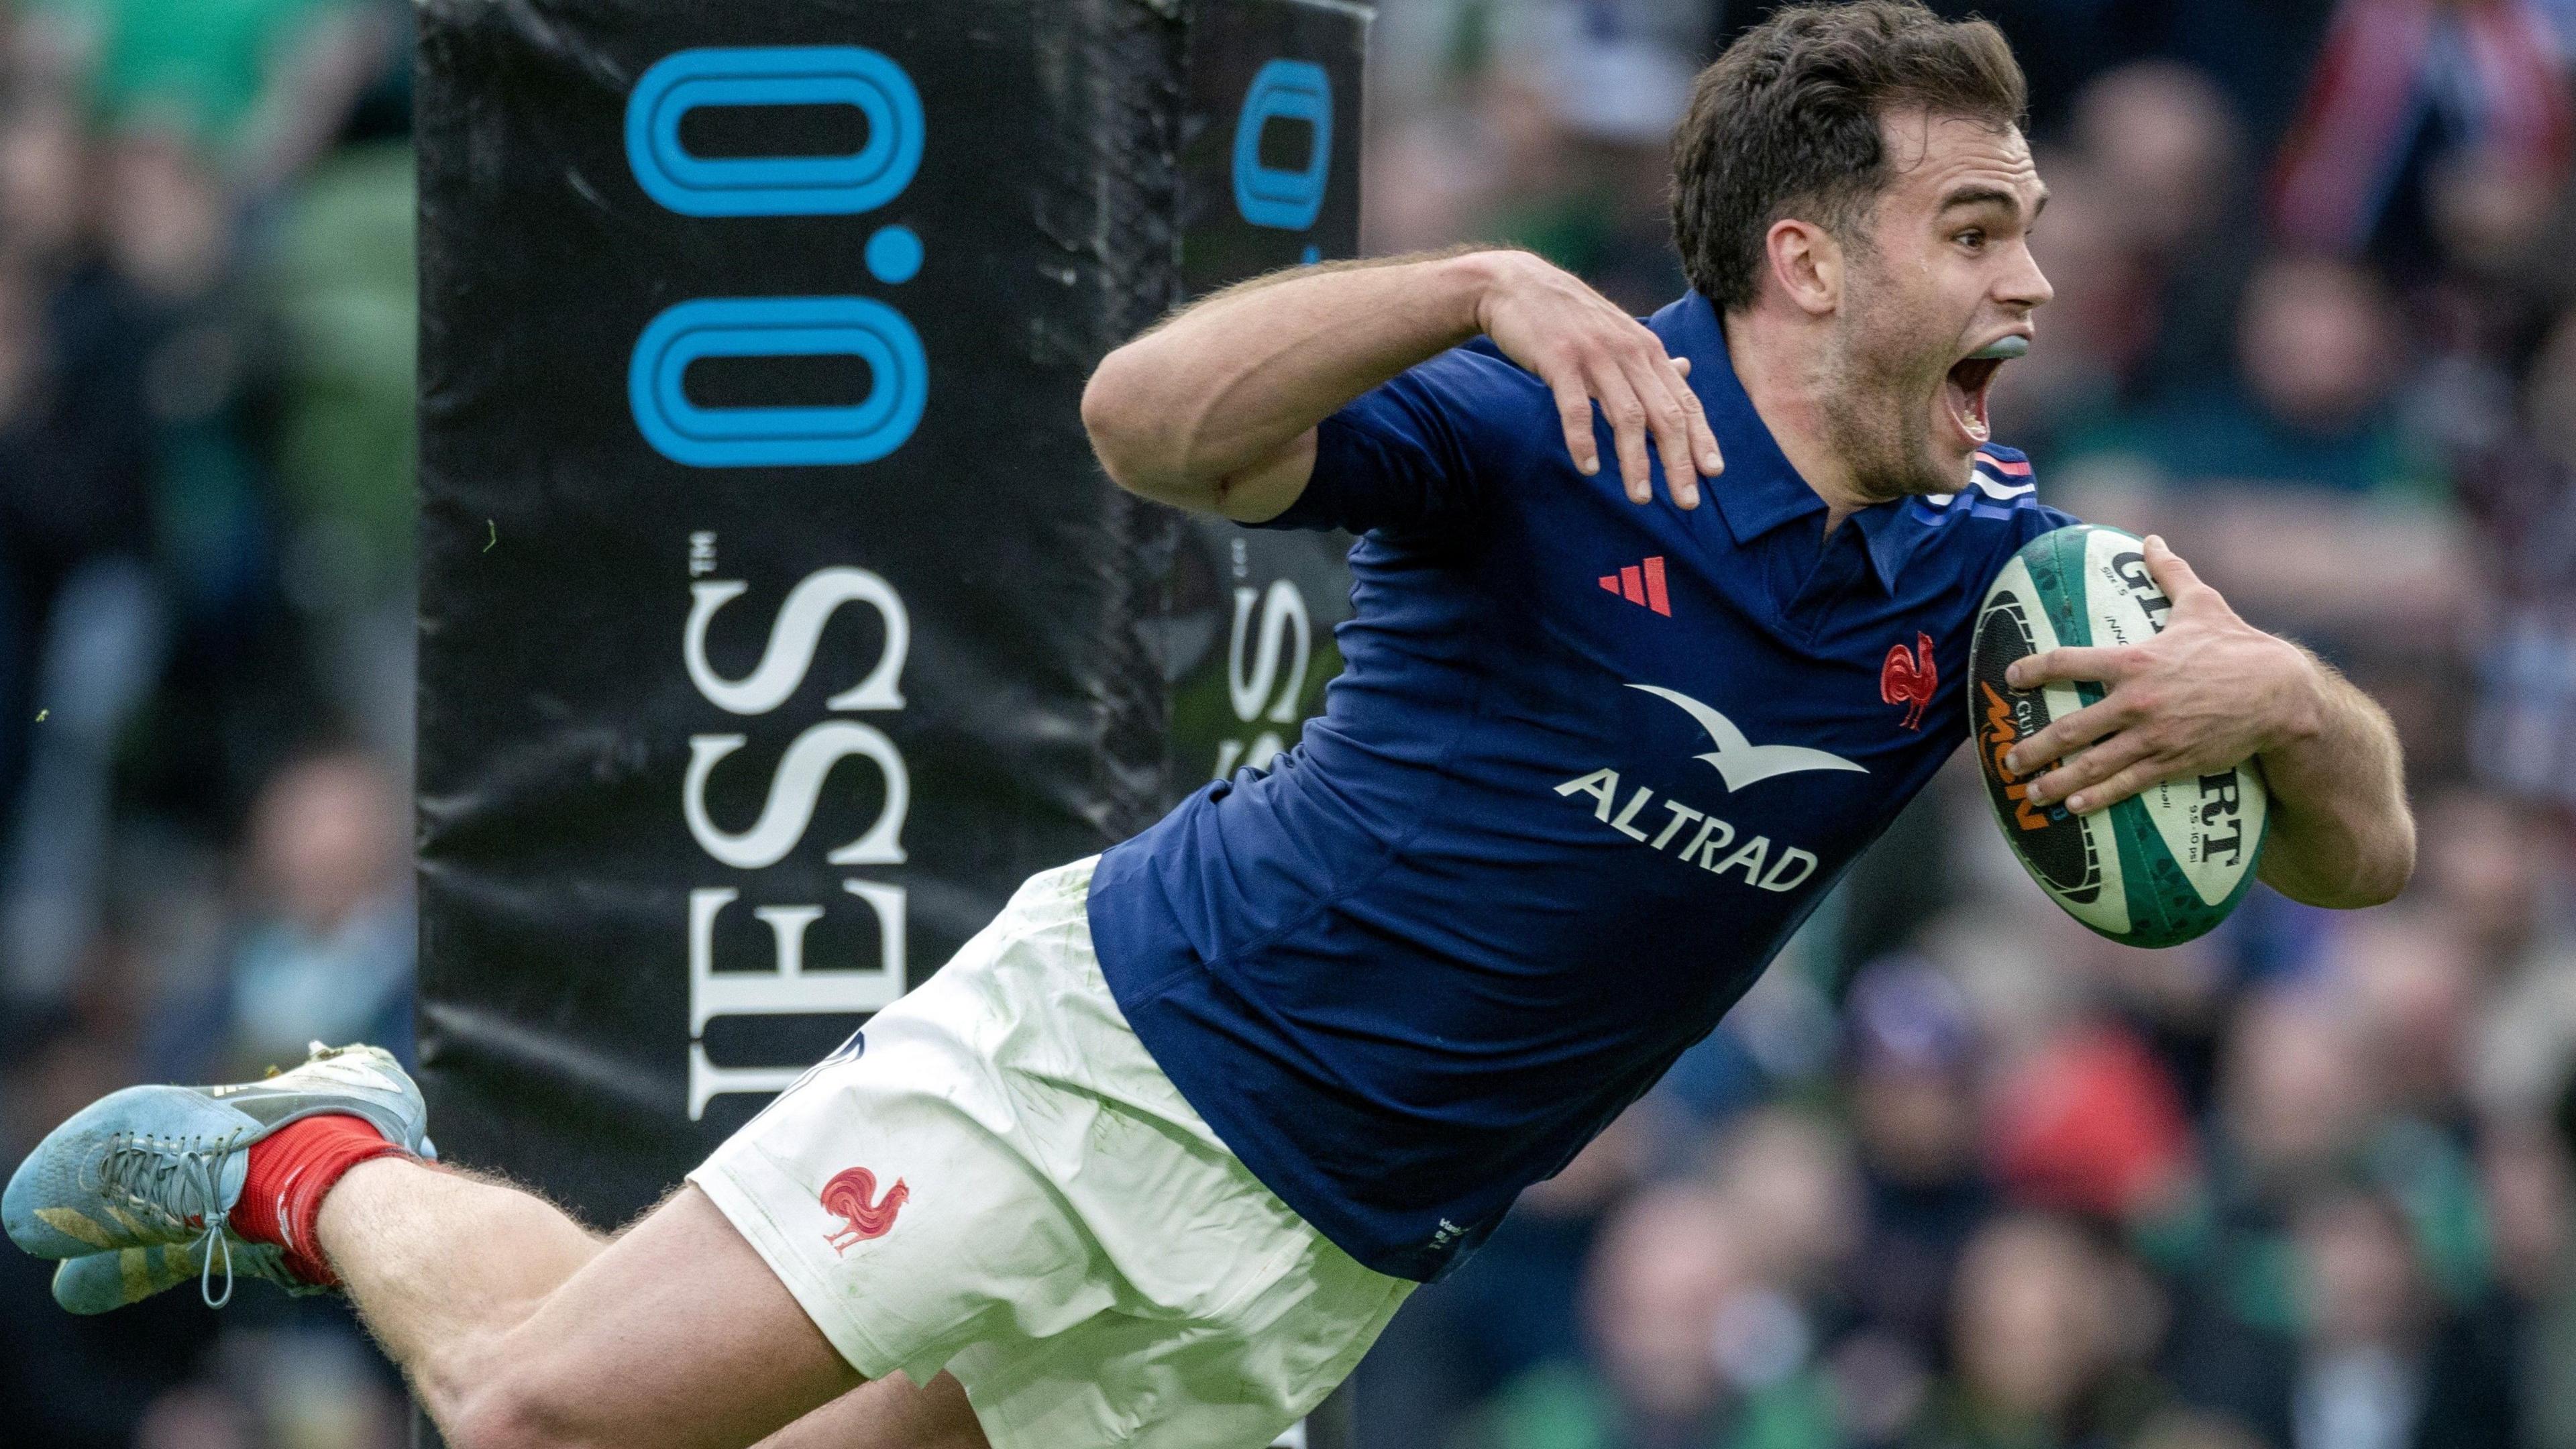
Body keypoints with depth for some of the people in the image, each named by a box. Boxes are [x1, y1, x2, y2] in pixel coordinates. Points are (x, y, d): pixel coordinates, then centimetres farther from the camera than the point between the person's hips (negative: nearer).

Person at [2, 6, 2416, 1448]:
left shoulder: (1984, 577, -2)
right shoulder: (1553, 426, -17)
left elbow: (2360, 851, -1)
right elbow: (1151, 421, -31)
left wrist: (2266, 690, -24)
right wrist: (1482, 284, -44)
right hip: (1111, 1031, -5)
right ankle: (318, 1168, 25)